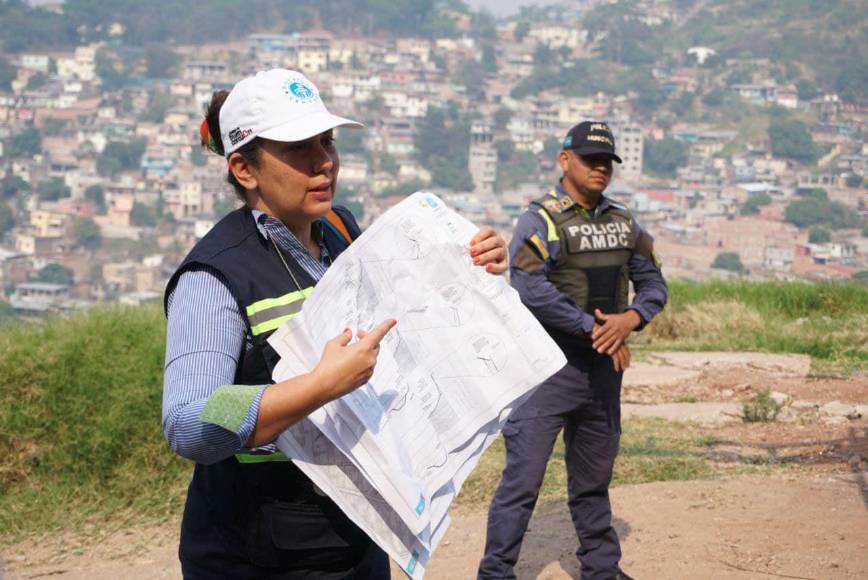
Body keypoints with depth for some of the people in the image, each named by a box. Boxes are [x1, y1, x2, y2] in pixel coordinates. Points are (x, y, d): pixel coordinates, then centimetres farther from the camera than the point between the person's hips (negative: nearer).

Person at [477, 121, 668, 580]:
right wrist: (593, 328, -18)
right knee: (523, 478, -6)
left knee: (594, 481, 18)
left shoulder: (624, 223, 13)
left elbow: (653, 284, 15)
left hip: (604, 369, 6)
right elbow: (529, 288, -22)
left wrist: (630, 319, -7)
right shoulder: (541, 220, -8)